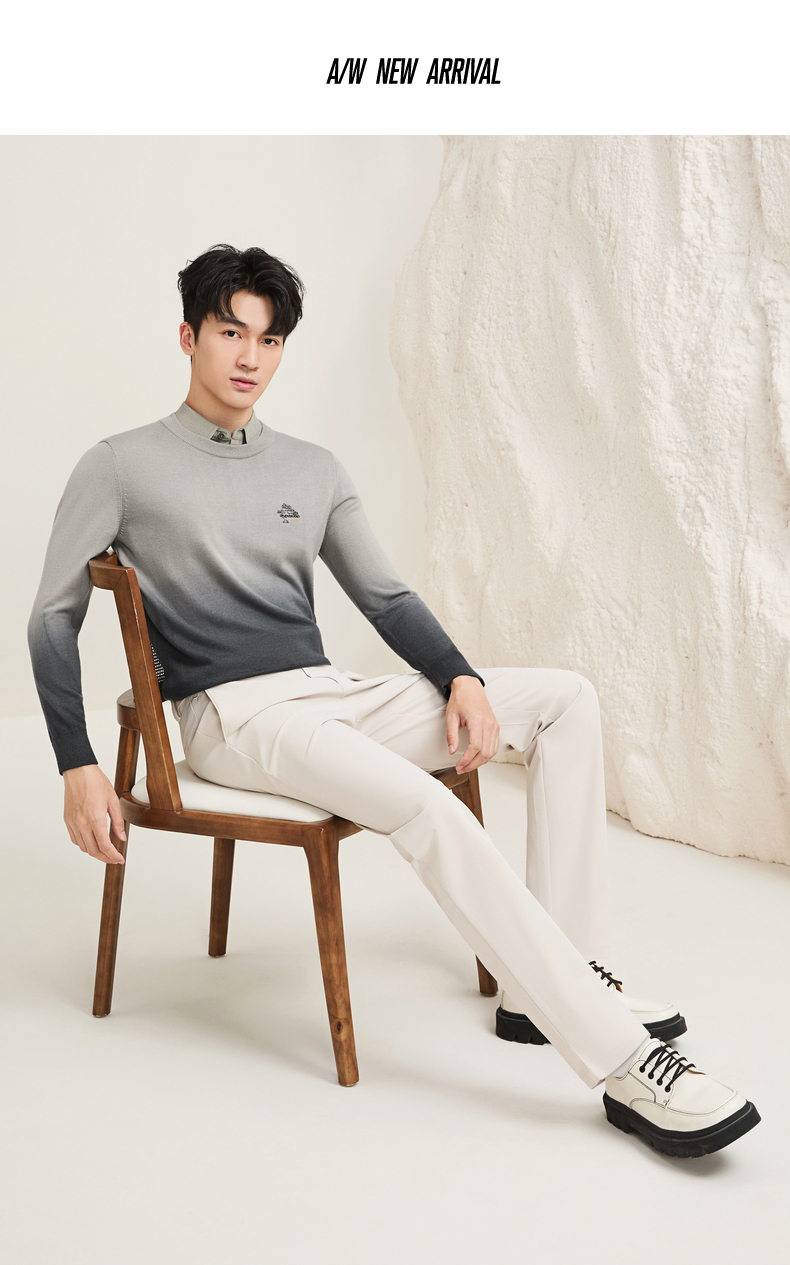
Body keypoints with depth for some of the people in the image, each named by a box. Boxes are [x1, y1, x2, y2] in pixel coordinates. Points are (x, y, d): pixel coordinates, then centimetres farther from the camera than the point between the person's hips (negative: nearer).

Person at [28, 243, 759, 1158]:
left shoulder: (312, 469, 17)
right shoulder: (120, 467, 3)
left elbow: (386, 596, 16)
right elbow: (54, 619, 3)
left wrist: (462, 679, -1)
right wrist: (78, 769, -7)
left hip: (337, 698, 7)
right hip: (234, 717, -6)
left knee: (565, 699, -4)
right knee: (423, 805, -34)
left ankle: (550, 983, -8)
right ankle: (624, 1059, -30)